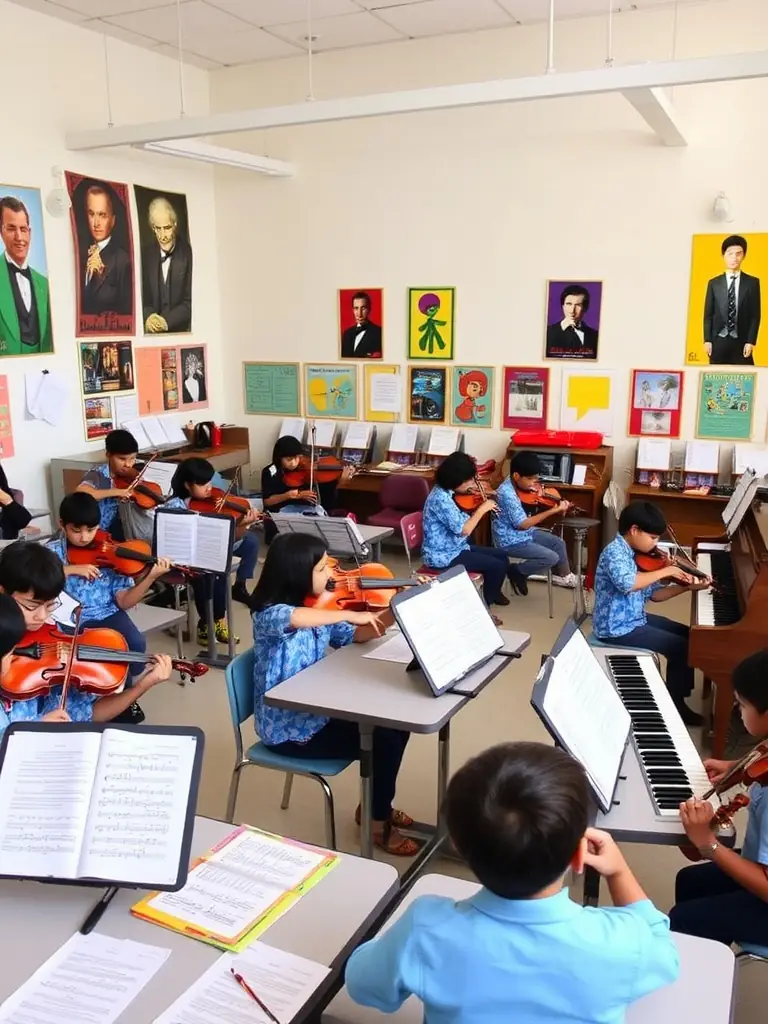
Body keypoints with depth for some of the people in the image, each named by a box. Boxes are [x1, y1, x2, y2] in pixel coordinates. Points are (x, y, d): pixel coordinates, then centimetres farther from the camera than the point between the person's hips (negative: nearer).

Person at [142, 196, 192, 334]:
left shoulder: (188, 253, -5)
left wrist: (167, 321, -17)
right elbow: (141, 297, 10)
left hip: (181, 333, -3)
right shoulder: (146, 254, 9)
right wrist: (147, 317, -10)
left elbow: (191, 302, -5)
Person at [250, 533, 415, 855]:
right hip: (287, 728, -8)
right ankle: (379, 822, 9)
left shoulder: (318, 608, 1)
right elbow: (295, 618, -47)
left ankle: (375, 805, 24)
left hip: (317, 712, 8)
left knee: (396, 723, 6)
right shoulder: (269, 614, -23)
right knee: (383, 739, -14)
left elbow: (356, 636, 10)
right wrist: (350, 613, -36)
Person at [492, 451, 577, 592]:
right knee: (552, 558, -14)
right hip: (510, 540, -9)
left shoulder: (519, 485, -3)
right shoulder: (507, 493, -29)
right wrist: (554, 510, -27)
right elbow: (523, 524, -27)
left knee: (559, 542, 14)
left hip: (525, 532, 9)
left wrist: (559, 507, -9)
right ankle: (517, 572, 2)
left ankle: (563, 575, 35)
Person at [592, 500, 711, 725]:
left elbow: (653, 594, 9)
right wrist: (665, 571, -29)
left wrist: (688, 586, -2)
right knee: (681, 647, -12)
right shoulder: (614, 552, -21)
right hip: (617, 628, -10)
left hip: (633, 619, 10)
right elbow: (627, 583, -41)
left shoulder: (637, 555, 7)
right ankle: (676, 705, 6)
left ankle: (676, 696, 25)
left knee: (687, 635, 16)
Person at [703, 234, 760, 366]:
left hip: (742, 342, -1)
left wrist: (751, 341, -6)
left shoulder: (752, 282, 7)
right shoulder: (714, 283, 9)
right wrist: (707, 340, -2)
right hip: (718, 341, 1)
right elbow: (708, 315, 8)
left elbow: (755, 315, 3)